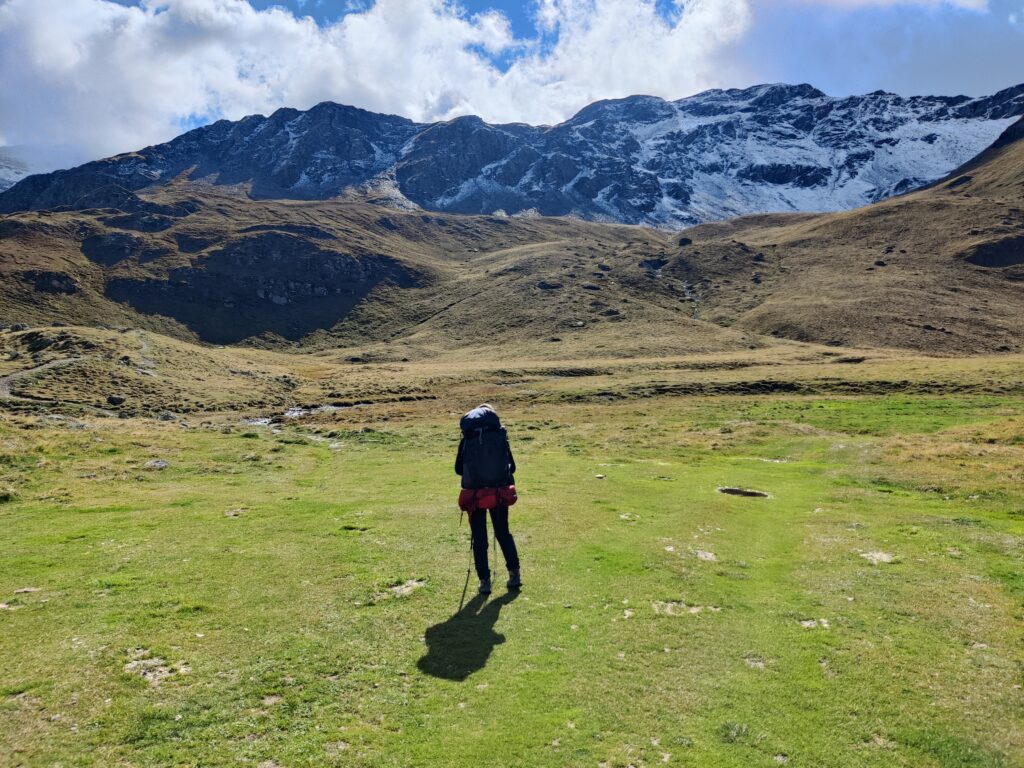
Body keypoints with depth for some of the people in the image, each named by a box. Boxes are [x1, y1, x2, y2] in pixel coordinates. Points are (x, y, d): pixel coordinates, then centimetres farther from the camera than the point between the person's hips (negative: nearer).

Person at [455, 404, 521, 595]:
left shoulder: (467, 440, -3)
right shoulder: (501, 437, -1)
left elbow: (458, 469, 2)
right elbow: (512, 466, 2)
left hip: (474, 495, -1)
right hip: (500, 493, 1)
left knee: (479, 538, 9)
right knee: (503, 533, 18)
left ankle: (484, 580, 10)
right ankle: (514, 574, 19)